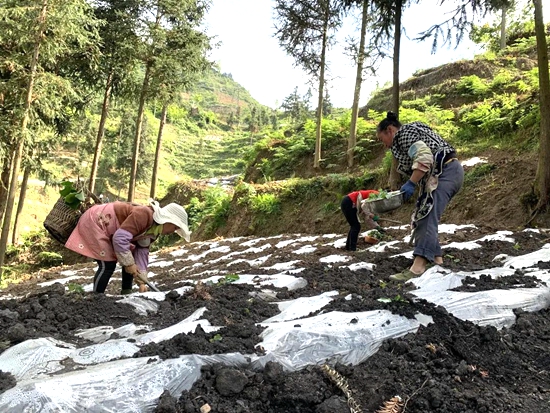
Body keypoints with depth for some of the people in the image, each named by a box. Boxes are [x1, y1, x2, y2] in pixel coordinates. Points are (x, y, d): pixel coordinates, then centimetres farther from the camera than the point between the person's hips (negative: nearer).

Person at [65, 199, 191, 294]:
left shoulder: (153, 228, 0)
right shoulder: (144, 215, -31)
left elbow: (142, 253, 0)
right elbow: (119, 238, -35)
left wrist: (142, 281, -6)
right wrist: (129, 263, -24)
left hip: (108, 228, 10)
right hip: (94, 221, -10)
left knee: (131, 259, 7)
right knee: (108, 265, -12)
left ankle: (126, 293, 17)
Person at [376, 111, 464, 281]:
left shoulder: (404, 133, -6)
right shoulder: (411, 132, 26)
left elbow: (424, 157, -20)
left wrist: (411, 183, -19)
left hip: (445, 172, -11)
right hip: (449, 172, 11)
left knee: (428, 217, -21)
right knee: (425, 216, 13)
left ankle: (418, 266, -30)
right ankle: (435, 258, 16)